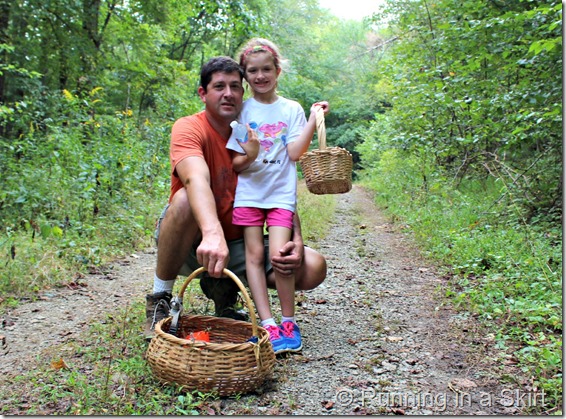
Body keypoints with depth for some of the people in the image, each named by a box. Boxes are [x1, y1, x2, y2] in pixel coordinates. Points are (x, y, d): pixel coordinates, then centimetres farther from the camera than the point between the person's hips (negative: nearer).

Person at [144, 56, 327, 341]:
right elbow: (196, 179, -35)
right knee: (185, 200, -37)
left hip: (238, 244, 5)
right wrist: (212, 234, -54)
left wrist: (297, 241, -19)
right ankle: (160, 298, -15)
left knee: (314, 267, -13)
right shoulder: (189, 128, -13)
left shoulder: (253, 136, 2)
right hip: (193, 243, -4)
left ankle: (223, 287, 9)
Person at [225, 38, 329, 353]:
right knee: (254, 254, -4)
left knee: (279, 254, -14)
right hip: (249, 192, 2)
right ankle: (268, 324, 0)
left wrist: (314, 120, -11)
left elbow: (295, 153, -7)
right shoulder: (243, 111, 5)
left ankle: (289, 322, 2)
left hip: (281, 193, -1)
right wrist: (249, 156, -21)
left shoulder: (292, 109, 5)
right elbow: (237, 163, 1)